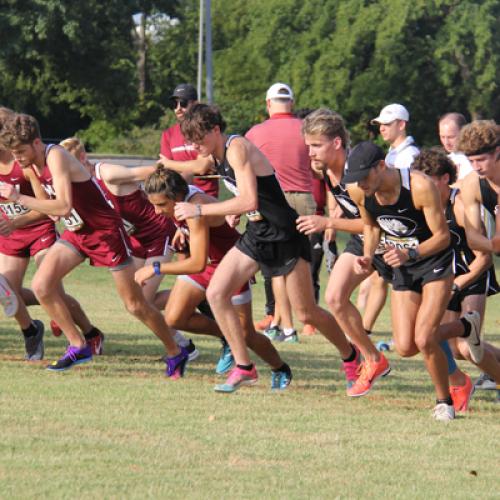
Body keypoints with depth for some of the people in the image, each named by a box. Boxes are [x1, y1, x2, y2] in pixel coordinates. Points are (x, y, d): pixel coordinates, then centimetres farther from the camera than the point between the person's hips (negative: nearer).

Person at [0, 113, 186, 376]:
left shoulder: (56, 157, -25)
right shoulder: (31, 165, 1)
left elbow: (63, 207, -37)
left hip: (105, 231, -8)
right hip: (76, 232, 8)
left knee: (135, 305, -2)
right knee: (41, 285, -11)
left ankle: (175, 353, 17)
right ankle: (78, 347, 1)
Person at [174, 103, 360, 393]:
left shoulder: (237, 149, -21)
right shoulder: (218, 156, 7)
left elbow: (249, 201, -30)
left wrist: (199, 210, -27)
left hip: (284, 236, -8)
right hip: (256, 236, 8)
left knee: (306, 313, 1)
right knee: (216, 294, -8)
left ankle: (352, 357, 25)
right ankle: (244, 367, -2)